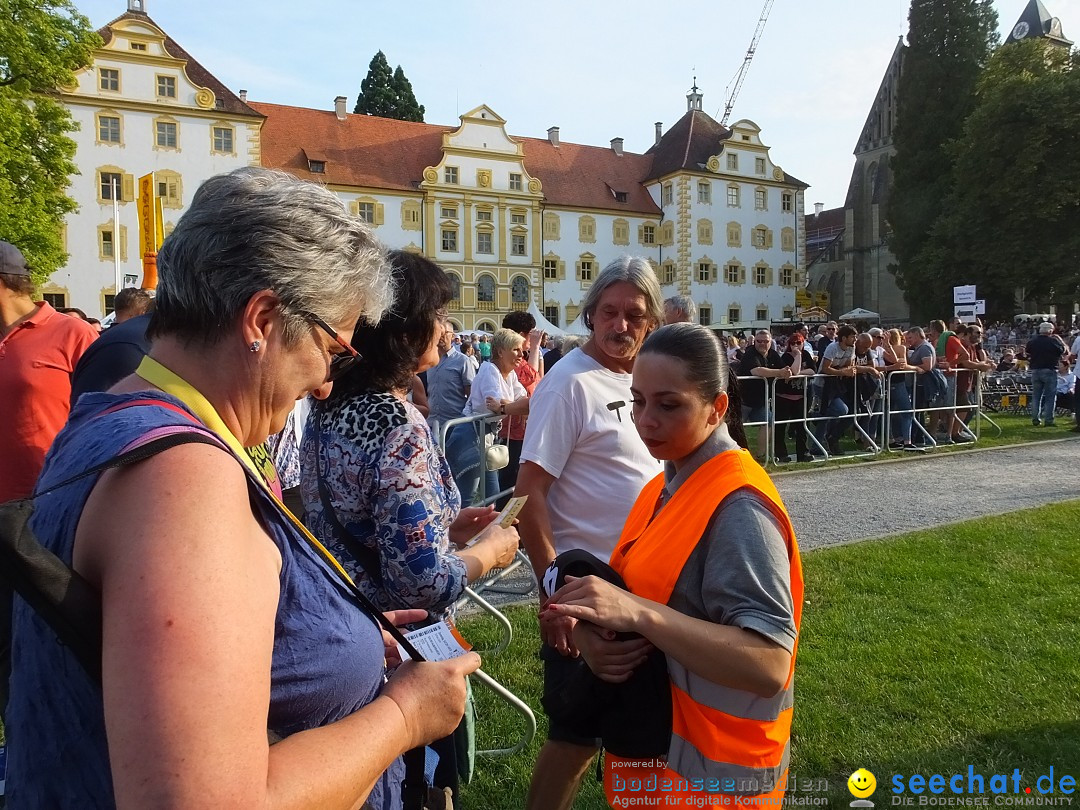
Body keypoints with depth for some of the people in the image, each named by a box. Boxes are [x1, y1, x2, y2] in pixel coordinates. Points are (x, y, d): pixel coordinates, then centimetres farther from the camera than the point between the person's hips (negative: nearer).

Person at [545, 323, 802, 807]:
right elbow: (628, 595, 5)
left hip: (708, 768, -7)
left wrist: (640, 614, -39)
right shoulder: (666, 487, 3)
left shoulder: (738, 506, -24)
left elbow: (769, 665, -31)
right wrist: (591, 635, -16)